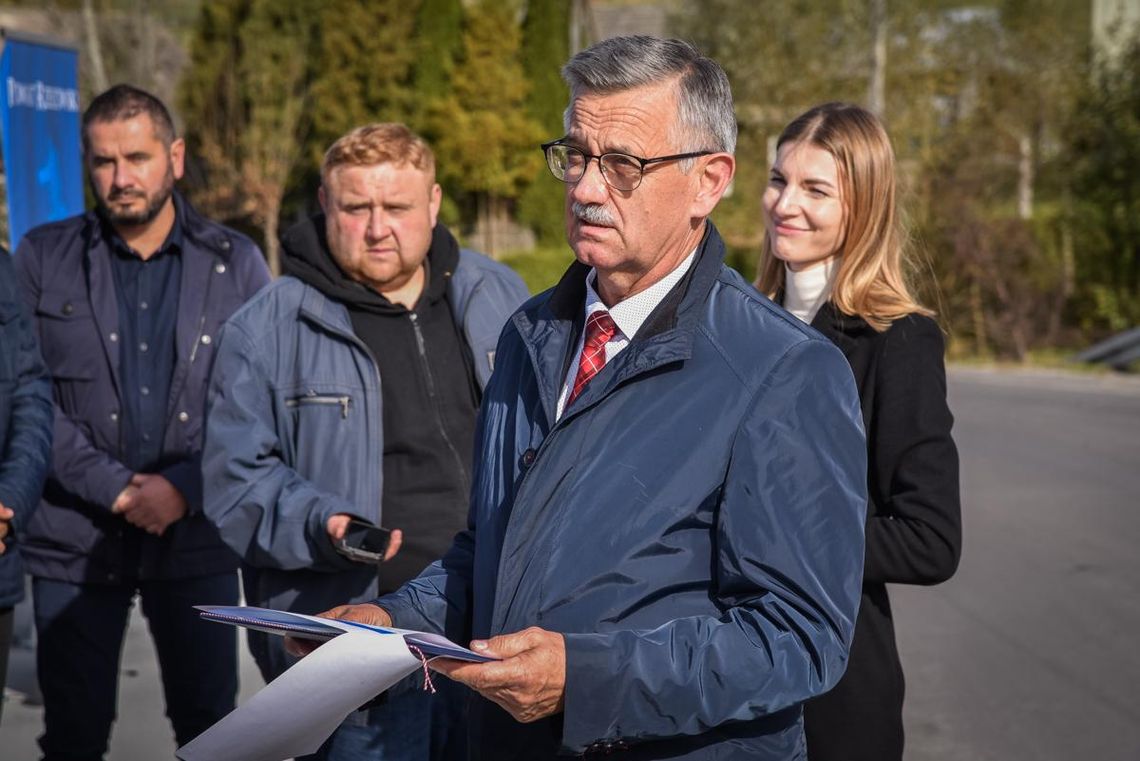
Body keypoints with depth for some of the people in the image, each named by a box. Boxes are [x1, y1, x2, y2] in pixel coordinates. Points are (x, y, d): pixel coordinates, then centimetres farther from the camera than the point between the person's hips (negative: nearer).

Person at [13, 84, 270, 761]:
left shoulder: (236, 263, 3)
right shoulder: (43, 259, 2)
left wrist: (185, 488, -11)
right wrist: (113, 487, -12)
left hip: (198, 535, 0)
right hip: (75, 541, 0)